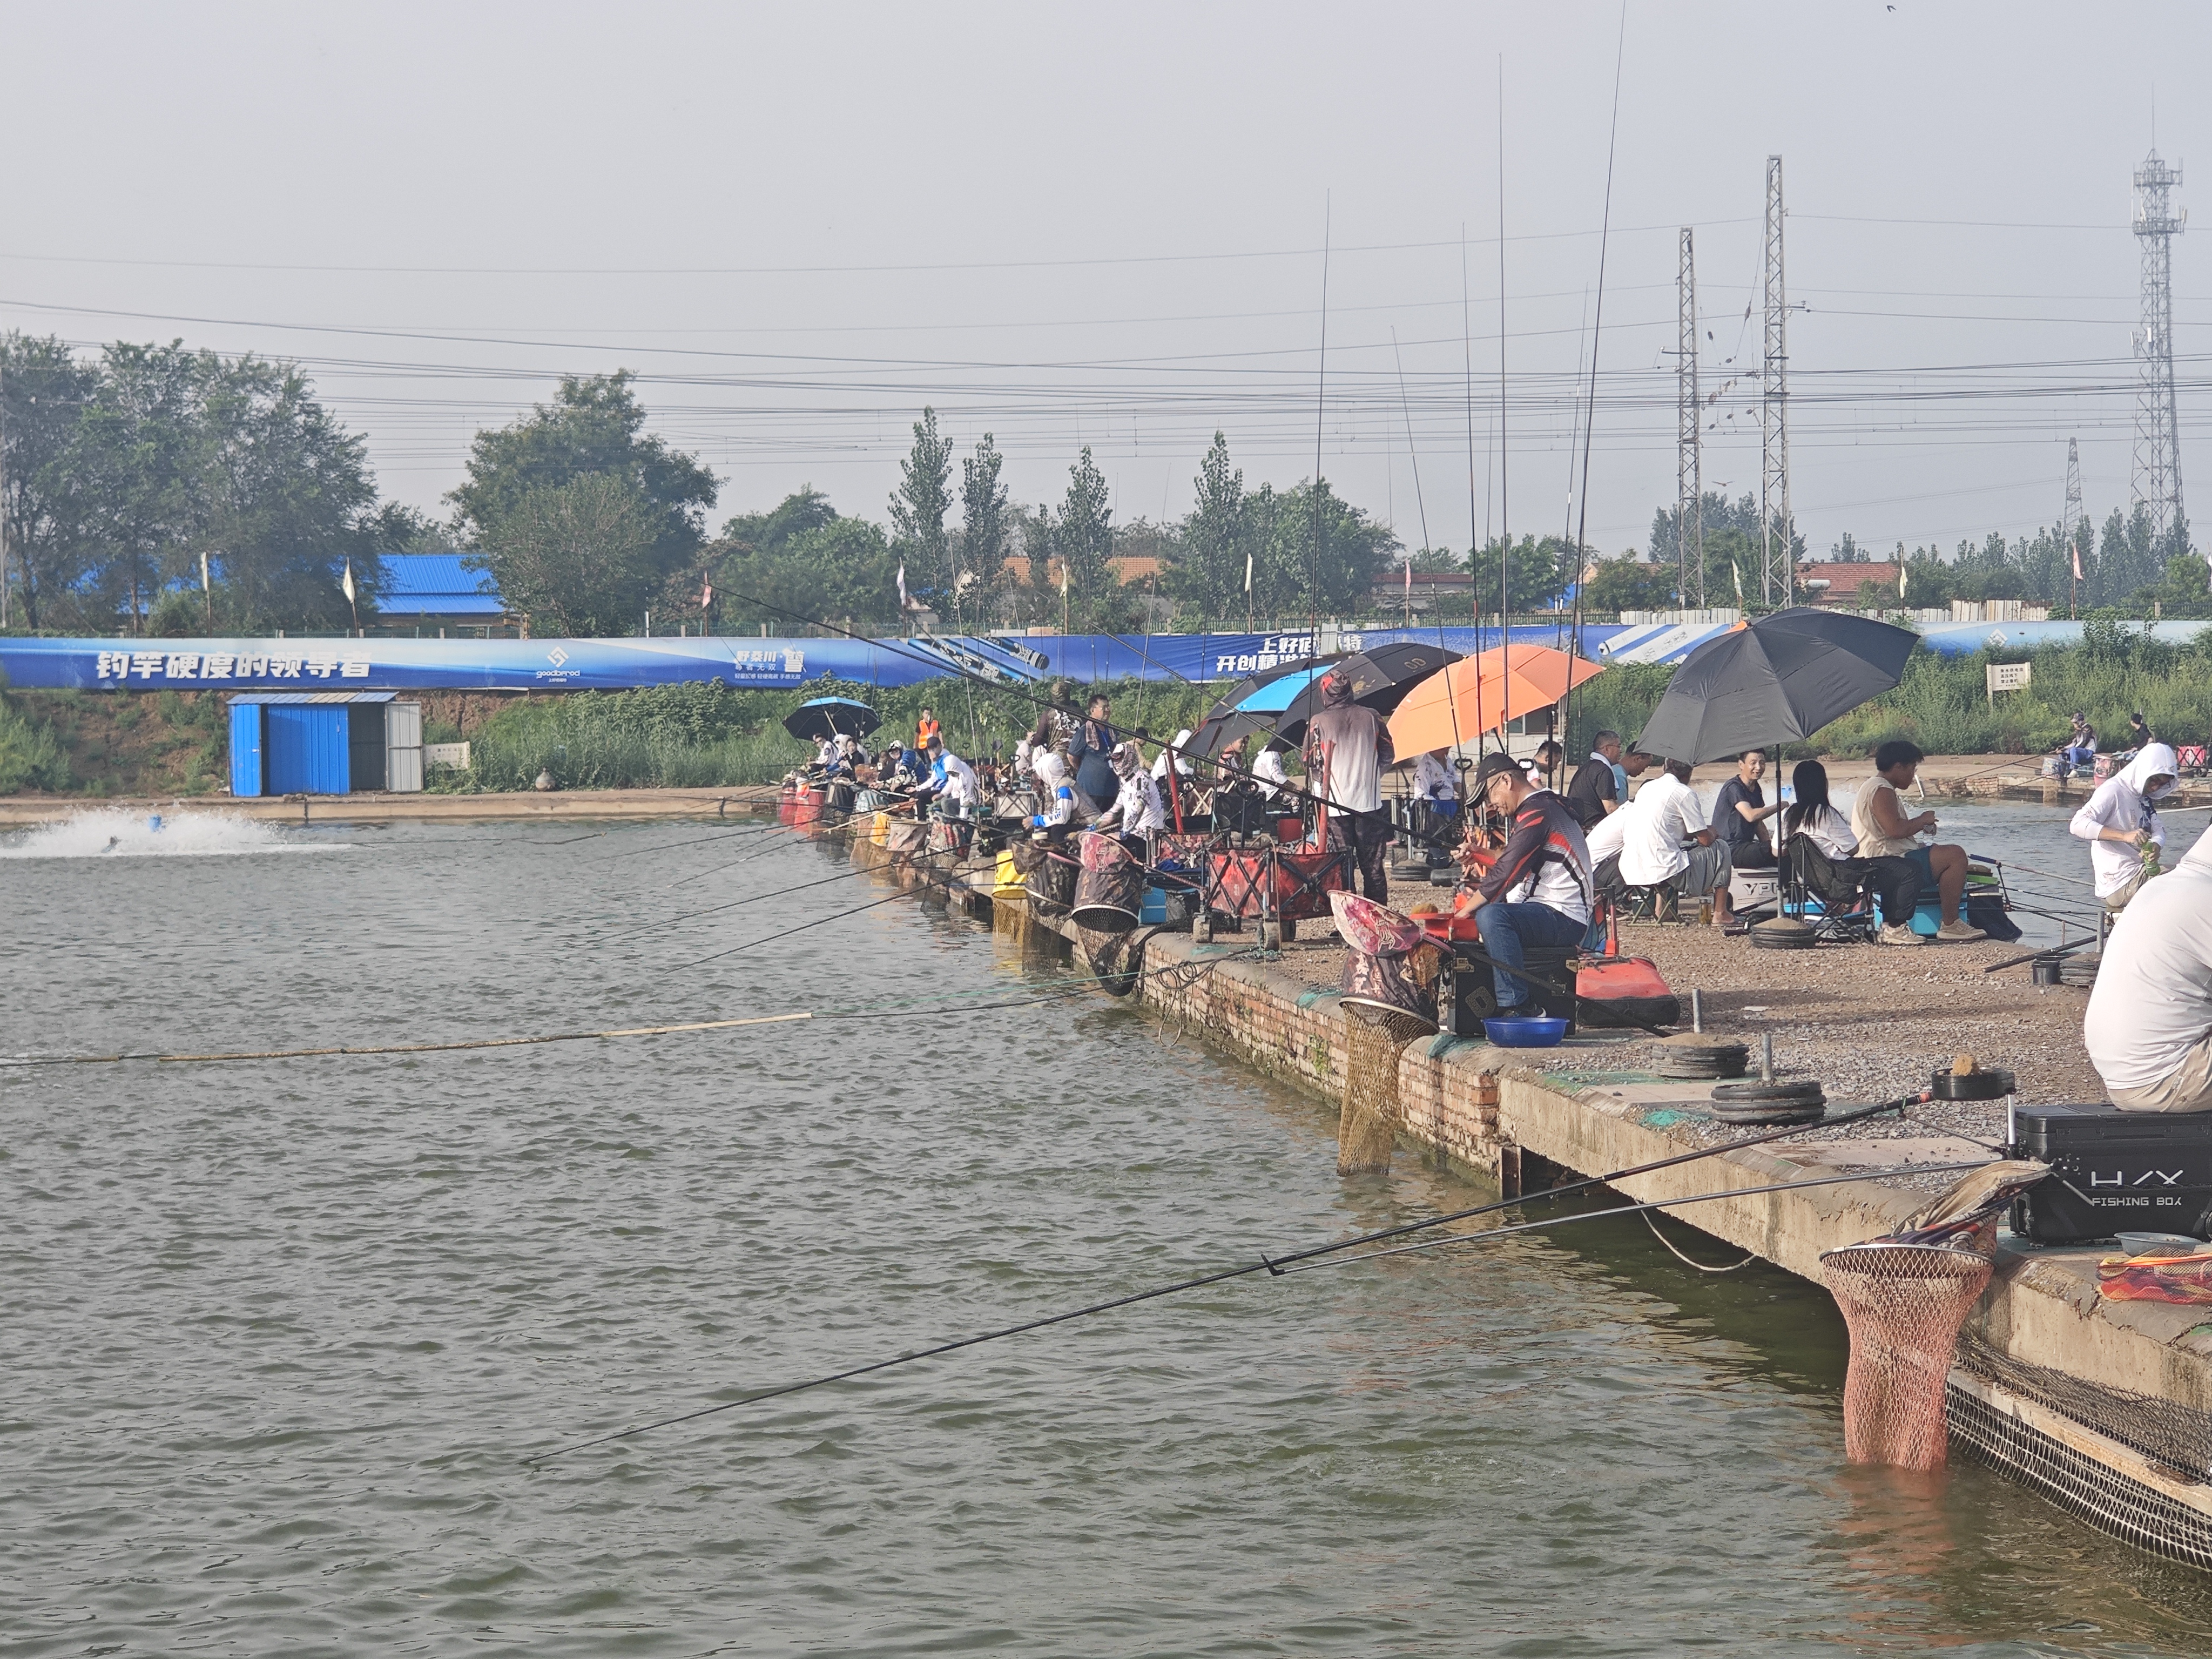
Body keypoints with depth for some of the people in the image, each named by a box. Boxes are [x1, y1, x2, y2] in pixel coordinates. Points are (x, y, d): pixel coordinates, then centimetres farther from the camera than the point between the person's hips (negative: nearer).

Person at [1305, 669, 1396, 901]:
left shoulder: (1318, 723, -6)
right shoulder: (1371, 717, 2)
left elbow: (1310, 763, -2)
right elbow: (1388, 755, 9)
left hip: (1335, 804, -2)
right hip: (1369, 802, 2)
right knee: (1373, 866, 7)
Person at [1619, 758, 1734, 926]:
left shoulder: (1646, 788, 17)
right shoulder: (1685, 793, -6)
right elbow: (1705, 839, -3)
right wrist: (1712, 832, 21)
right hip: (1662, 872, -7)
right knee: (1720, 848, 13)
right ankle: (1720, 914, 14)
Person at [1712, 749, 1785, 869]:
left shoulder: (1756, 789, 16)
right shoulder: (1733, 787, -14)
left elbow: (1758, 823, 22)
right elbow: (1750, 816, -29)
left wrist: (1768, 844, 5)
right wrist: (1778, 807, -18)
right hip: (1731, 850, -10)